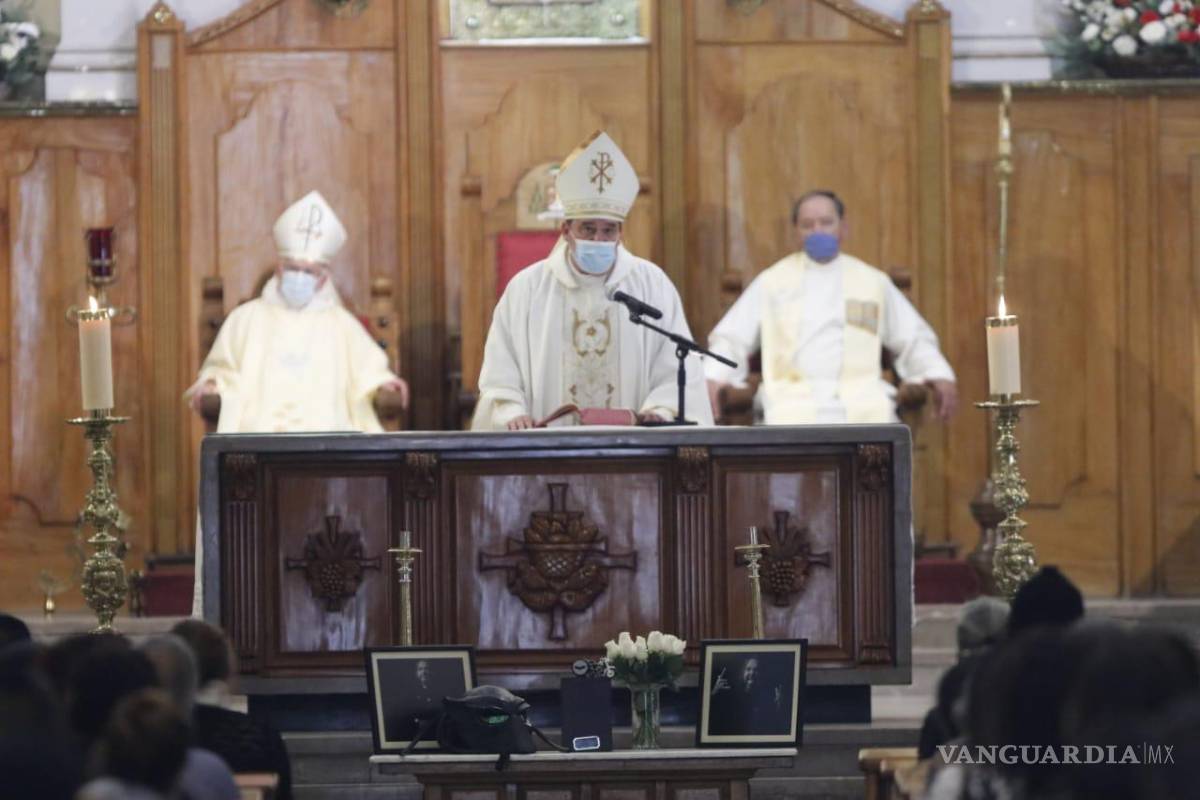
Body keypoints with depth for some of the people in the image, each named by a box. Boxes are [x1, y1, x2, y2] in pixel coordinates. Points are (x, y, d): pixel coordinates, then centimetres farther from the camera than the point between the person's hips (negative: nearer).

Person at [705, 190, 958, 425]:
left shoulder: (873, 282, 19)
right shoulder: (773, 281, 18)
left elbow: (913, 338, 20)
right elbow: (731, 338, 16)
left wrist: (939, 376, 1)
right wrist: (714, 378, -4)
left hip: (862, 402, 1)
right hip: (794, 400, -1)